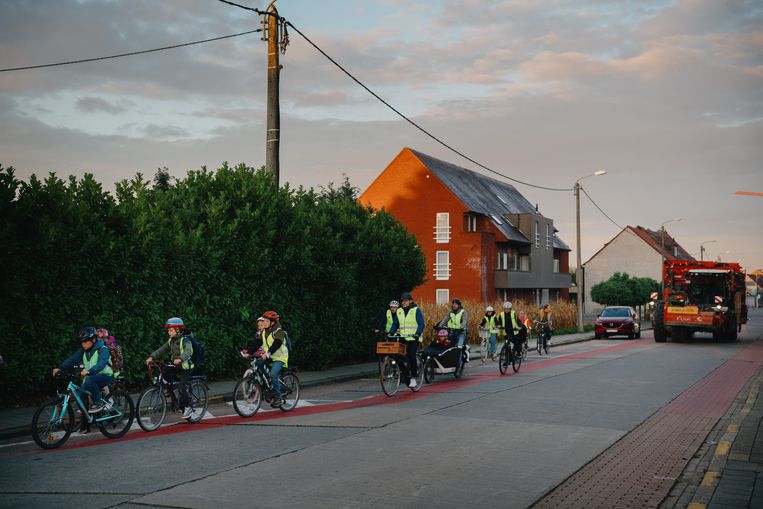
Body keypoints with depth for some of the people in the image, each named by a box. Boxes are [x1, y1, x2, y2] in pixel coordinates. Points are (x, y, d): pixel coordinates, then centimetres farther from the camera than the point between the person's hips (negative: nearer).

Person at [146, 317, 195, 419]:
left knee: (183, 390, -14)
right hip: (175, 367, 7)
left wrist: (180, 359, -51)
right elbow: (161, 350, 0)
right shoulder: (171, 341, 7)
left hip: (185, 368, -7)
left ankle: (188, 408, 4)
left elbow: (189, 351, -33)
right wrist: (151, 357, -16)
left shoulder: (185, 340, -16)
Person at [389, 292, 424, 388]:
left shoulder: (416, 310, 0)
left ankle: (413, 377, -7)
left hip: (413, 338, -5)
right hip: (402, 338, 5)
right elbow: (395, 325, 16)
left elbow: (421, 324, -7)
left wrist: (417, 333, -23)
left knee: (412, 356, -15)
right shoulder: (399, 311, 14)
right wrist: (390, 333, 0)